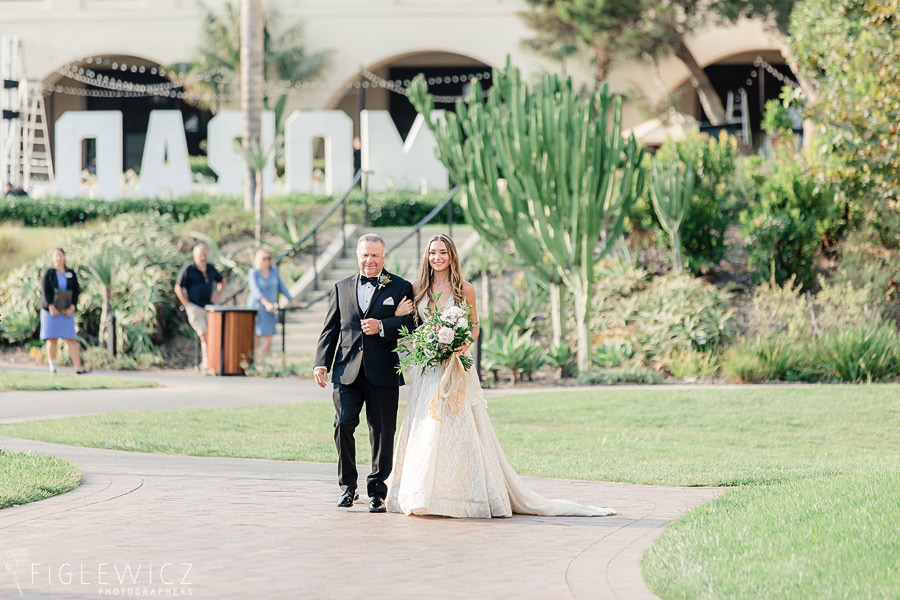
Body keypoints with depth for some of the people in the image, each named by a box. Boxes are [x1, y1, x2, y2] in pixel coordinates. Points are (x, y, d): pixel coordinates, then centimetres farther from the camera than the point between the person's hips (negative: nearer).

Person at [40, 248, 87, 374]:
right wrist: (51, 307, -15)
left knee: (71, 338, -7)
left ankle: (78, 367, -14)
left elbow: (76, 291, 5)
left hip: (67, 311, 1)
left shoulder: (71, 274, 9)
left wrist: (72, 307, -9)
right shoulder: (48, 273, 5)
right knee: (52, 339, -1)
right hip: (51, 310, -1)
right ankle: (52, 367, 5)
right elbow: (44, 290, -4)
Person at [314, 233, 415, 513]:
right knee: (343, 424, -10)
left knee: (382, 433, 2)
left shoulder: (401, 287, 6)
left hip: (383, 374, -2)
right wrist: (321, 363, 3)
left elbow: (411, 324, -3)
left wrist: (381, 327, -17)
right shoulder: (342, 288, 15)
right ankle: (347, 486, 6)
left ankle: (377, 492, 13)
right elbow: (330, 329, 14)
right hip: (347, 372, 2)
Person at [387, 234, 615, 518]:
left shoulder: (465, 289, 2)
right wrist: (398, 314, -5)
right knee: (425, 429, 0)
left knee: (461, 428, -6)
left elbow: (474, 326, 8)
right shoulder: (417, 289, 8)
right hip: (426, 370, 2)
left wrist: (467, 343, -12)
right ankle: (424, 494, 5)